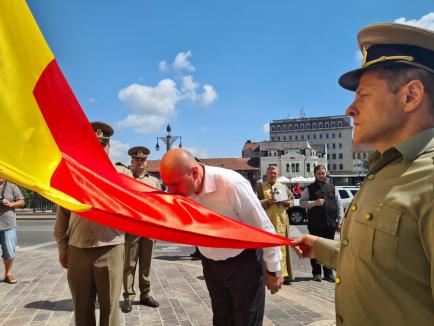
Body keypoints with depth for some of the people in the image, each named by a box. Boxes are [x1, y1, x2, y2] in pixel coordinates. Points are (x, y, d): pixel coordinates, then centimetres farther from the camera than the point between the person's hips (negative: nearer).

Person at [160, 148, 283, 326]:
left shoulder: (232, 184, -31)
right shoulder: (180, 188, -14)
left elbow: (264, 228, -20)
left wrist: (273, 270, -11)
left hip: (243, 262, -5)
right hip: (210, 264, 5)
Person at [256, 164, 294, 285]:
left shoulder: (283, 187, 16)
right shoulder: (260, 186, 5)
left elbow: (291, 199, 18)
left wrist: (287, 202, -4)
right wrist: (268, 201, -17)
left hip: (281, 220, 3)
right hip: (267, 221, -3)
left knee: (282, 247, 2)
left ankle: (283, 274, 7)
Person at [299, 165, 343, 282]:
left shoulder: (332, 189, 11)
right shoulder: (309, 189, 4)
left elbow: (339, 205, 12)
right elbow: (302, 202, -1)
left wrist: (340, 221, 6)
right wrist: (314, 203, -15)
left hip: (330, 224, 2)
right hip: (315, 224, -2)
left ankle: (328, 273, 19)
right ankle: (316, 273, 14)